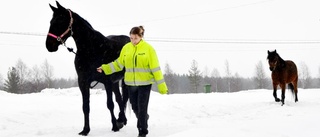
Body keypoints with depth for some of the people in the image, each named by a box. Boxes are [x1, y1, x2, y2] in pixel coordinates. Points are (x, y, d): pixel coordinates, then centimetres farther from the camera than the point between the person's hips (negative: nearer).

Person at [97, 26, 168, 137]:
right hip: (131, 83, 4)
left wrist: (161, 86, -10)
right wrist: (105, 68, 2)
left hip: (144, 83, -4)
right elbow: (119, 64, 10)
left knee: (142, 108, -3)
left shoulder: (148, 48, -10)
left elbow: (155, 68, -9)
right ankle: (144, 119, 44)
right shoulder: (126, 48, 1)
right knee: (135, 107, 14)